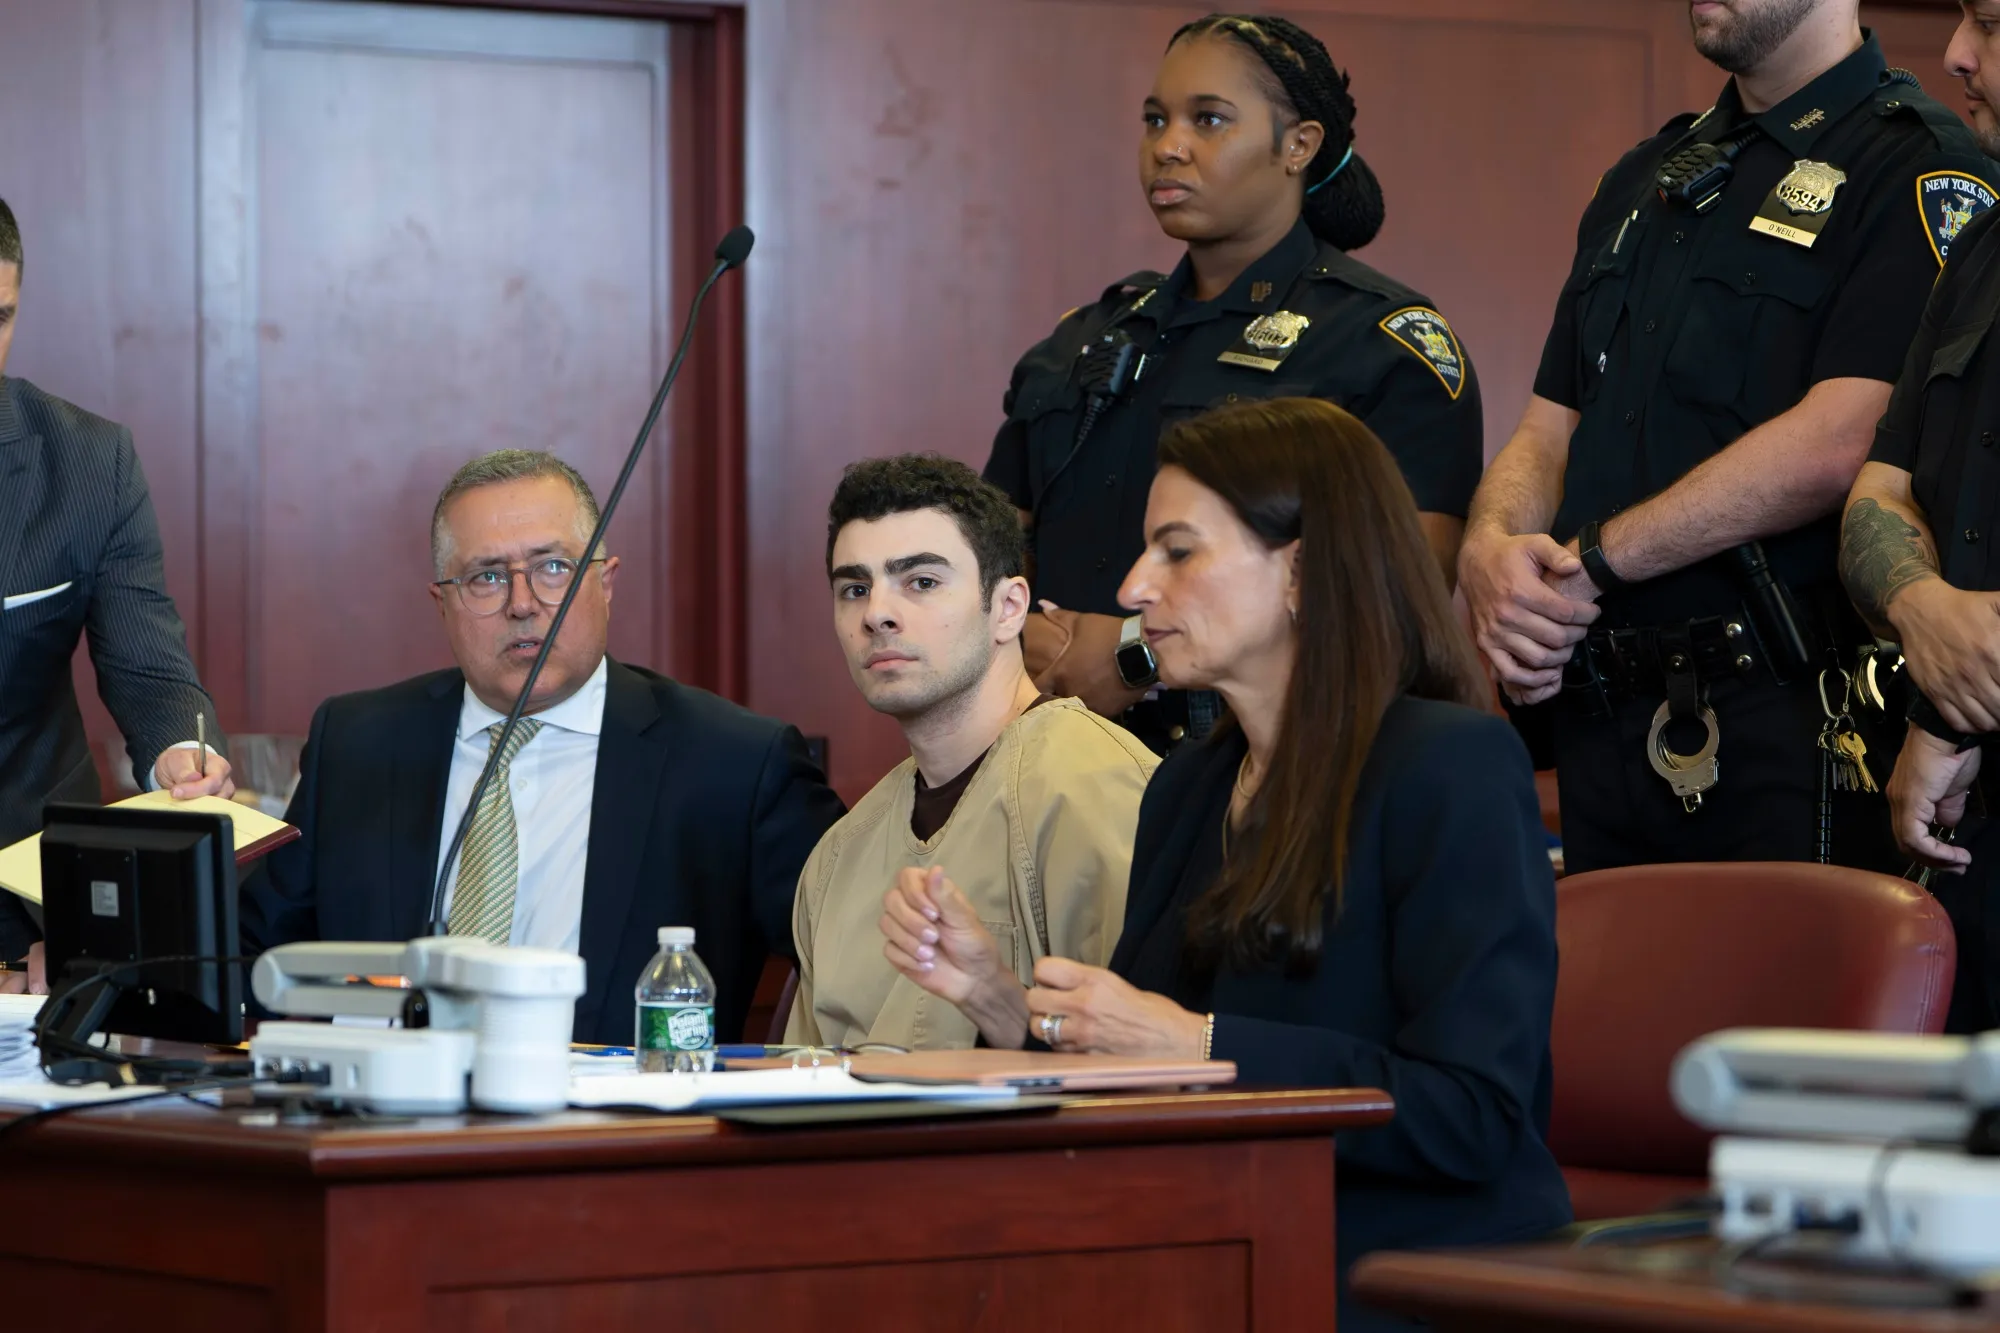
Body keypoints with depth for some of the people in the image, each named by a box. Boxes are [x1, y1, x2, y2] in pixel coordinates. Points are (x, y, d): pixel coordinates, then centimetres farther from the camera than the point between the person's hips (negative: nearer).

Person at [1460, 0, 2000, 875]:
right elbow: (1549, 431, 18)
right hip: (1602, 727, 7)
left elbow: (1836, 443, -18)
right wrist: (1490, 550, -5)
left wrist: (1589, 562, -16)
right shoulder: (1643, 181, 20)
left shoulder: (1915, 170, -7)